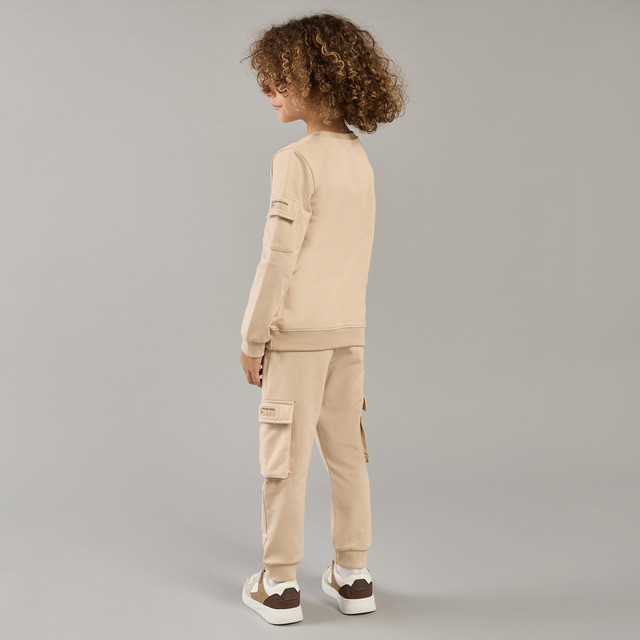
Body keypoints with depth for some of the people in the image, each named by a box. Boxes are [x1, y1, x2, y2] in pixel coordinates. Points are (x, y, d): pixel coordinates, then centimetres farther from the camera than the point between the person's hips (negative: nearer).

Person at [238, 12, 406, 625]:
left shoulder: (296, 160, -14)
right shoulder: (359, 158, 8)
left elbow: (279, 255, -16)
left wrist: (252, 337, -9)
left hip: (298, 331, -7)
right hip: (349, 328, 7)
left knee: (286, 453, 3)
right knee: (346, 450, 12)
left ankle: (280, 584, 13)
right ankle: (353, 575, 22)